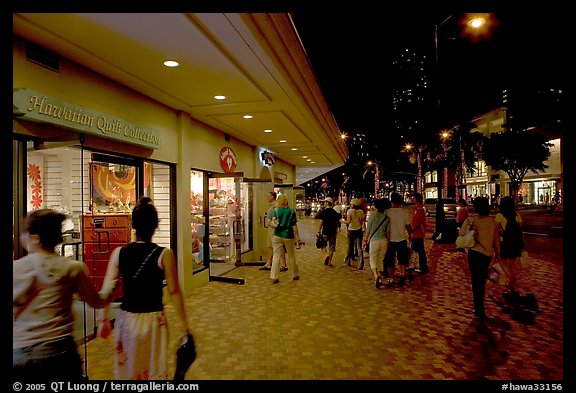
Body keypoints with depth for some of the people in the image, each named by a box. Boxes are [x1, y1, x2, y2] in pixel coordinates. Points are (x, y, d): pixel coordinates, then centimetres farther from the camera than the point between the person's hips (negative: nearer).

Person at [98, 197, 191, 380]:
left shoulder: (119, 253, -6)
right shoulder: (164, 254, -14)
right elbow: (174, 291, -12)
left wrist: (104, 319, 6)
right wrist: (183, 324, -3)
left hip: (126, 318, 3)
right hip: (153, 320, -2)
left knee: (127, 370, 24)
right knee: (154, 370, 18)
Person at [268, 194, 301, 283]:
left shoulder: (275, 211, -2)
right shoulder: (291, 212, -4)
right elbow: (294, 227, -7)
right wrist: (297, 239, -4)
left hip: (277, 236, 0)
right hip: (289, 236, 0)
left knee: (276, 256, 4)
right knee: (291, 256, 15)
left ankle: (273, 277, -2)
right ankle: (295, 275, 30)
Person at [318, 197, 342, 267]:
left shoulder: (324, 212, -9)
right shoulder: (335, 212, 3)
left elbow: (321, 222, -10)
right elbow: (337, 222, 7)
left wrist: (319, 230, -3)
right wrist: (337, 230, 18)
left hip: (325, 232, -3)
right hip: (333, 232, 3)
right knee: (331, 247, 9)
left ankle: (327, 256, -13)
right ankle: (329, 262, 11)